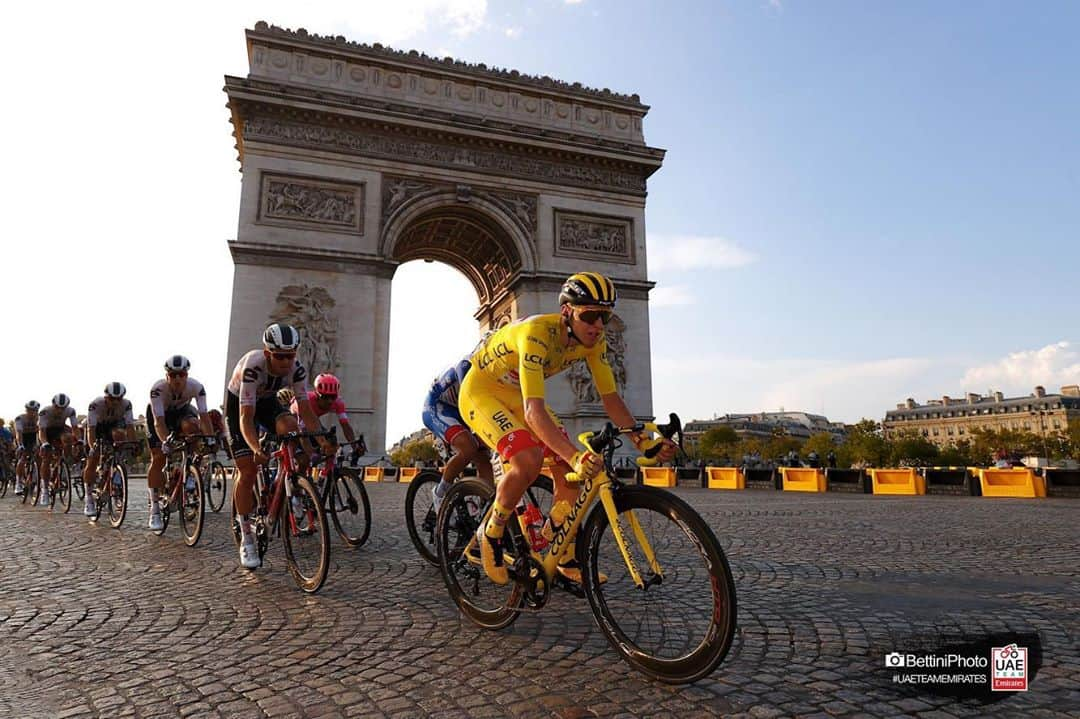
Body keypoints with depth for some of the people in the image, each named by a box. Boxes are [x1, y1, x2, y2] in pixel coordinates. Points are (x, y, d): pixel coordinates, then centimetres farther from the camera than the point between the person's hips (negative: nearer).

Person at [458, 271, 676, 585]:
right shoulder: (537, 333, -36)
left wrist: (643, 440, -21)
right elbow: (533, 410, -44)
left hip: (516, 393, 7)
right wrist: (576, 455, -56)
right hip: (482, 390, -7)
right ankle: (491, 532, -4)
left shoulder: (593, 341, -14)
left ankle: (566, 560, 10)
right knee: (528, 461, -29)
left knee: (567, 469, -6)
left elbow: (610, 397, -8)